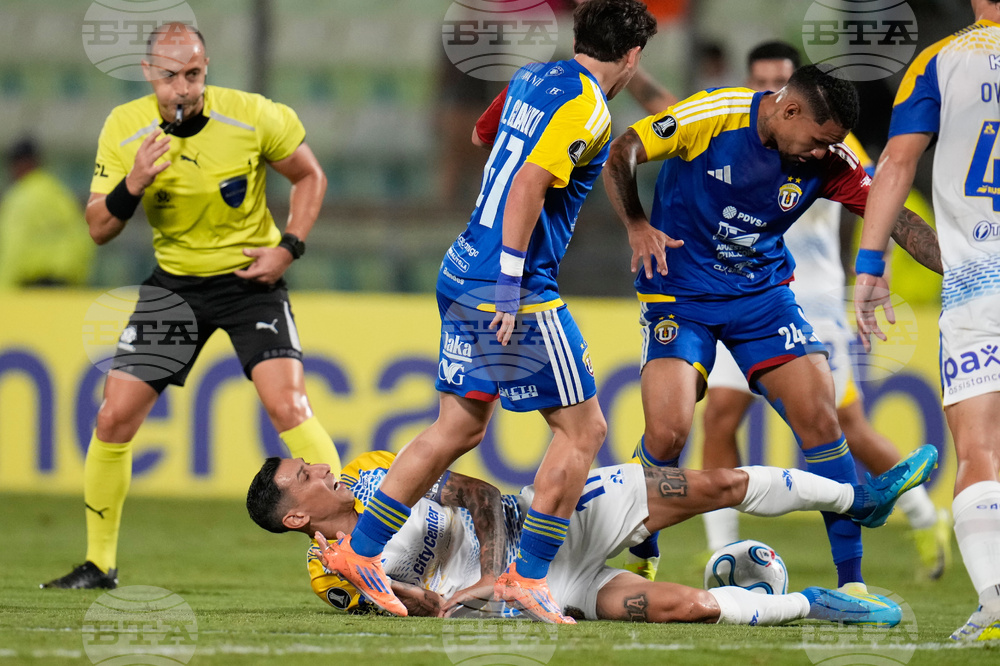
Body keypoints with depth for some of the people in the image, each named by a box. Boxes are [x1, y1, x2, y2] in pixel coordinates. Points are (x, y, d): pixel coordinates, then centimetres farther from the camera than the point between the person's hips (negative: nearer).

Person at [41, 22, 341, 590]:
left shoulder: (253, 117, -16)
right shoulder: (124, 129, -10)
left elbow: (310, 176, 1)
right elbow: (99, 229, -7)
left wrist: (288, 247, -11)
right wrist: (131, 186, -27)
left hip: (250, 279, -3)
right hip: (175, 281, 3)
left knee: (288, 404, -22)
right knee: (115, 416, -2)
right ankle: (99, 564, 14)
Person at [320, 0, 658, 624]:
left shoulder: (532, 78, 13)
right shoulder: (586, 109, -14)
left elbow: (481, 134, 32)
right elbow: (528, 184, -24)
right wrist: (511, 283, -25)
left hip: (464, 273, 9)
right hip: (518, 290, -9)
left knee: (460, 429, 14)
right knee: (582, 428, 0)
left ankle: (361, 549, 15)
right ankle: (529, 574, 0)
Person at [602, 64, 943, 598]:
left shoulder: (828, 162, -8)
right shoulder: (711, 116, -18)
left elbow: (897, 219, -6)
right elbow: (620, 155, -14)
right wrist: (636, 225, -29)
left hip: (763, 293, 3)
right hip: (679, 293, -3)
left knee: (820, 418, -12)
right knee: (668, 430, -20)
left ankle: (851, 580, -1)